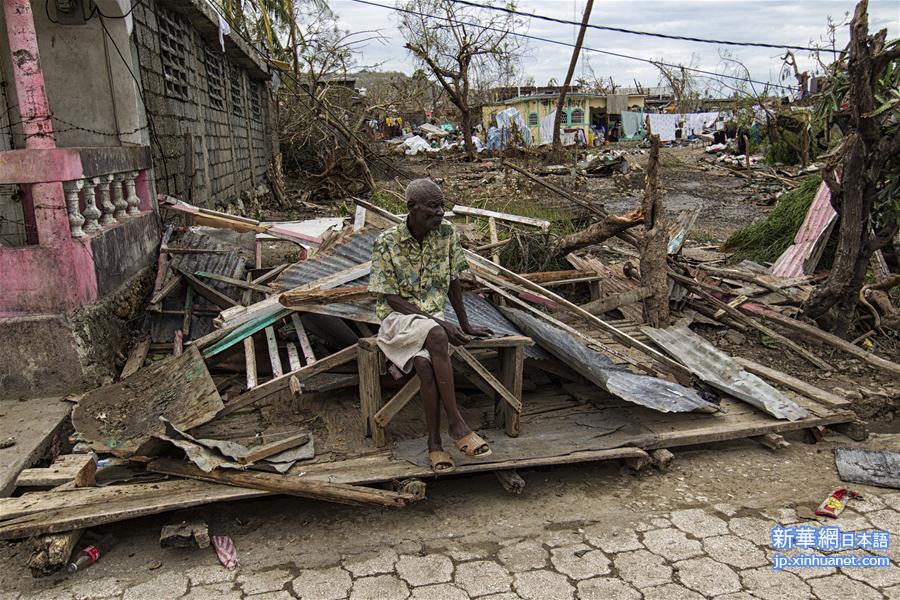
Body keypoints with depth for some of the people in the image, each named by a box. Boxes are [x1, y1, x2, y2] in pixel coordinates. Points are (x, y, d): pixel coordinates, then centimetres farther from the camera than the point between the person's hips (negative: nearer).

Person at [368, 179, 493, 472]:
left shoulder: (446, 233, -2)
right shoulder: (386, 242, -13)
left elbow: (453, 282, 8)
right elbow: (392, 298, -14)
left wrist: (464, 325, 10)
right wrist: (440, 323, -20)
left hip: (433, 316, 3)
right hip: (398, 317, -3)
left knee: (426, 363, -31)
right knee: (436, 337, -36)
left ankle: (435, 441, -19)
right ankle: (457, 423, -27)